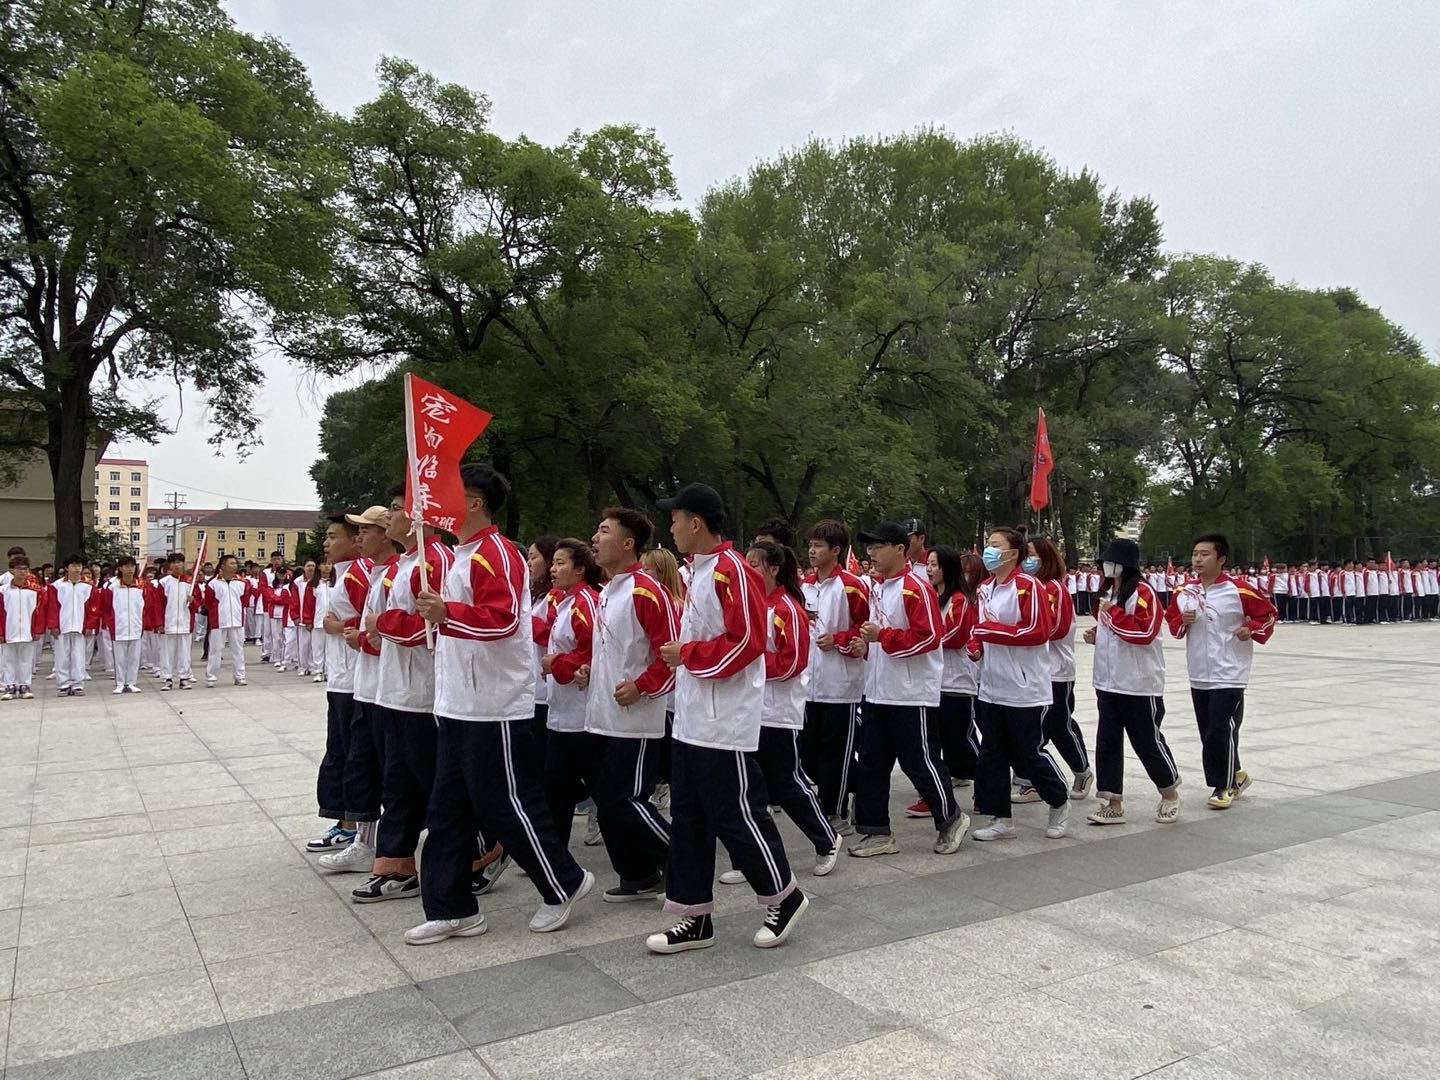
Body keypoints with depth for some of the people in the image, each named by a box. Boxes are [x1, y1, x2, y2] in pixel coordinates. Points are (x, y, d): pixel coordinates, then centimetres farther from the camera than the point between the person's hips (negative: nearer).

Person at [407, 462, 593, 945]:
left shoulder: (496, 553, -15)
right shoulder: (464, 555, 17)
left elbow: (502, 618, -27)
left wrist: (447, 612, -33)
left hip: (494, 705, -10)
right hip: (458, 704, 10)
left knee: (505, 804, 0)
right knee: (448, 809, 12)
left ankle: (565, 883, 18)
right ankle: (452, 909, 21)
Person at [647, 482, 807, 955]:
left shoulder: (732, 570, -15)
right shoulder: (698, 572, 14)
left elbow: (747, 642, -21)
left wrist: (686, 654, -14)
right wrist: (681, 654, 7)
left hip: (725, 724, -10)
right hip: (691, 721, 10)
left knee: (736, 815, 1)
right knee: (688, 818, 11)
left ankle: (785, 898, 22)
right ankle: (695, 918, 21)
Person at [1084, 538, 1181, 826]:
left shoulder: (1143, 592, -14)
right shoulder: (1108, 592, 12)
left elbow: (1144, 632, -22)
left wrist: (1112, 612, -19)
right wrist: (1095, 634, 5)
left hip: (1140, 684, -7)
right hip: (1108, 682, 8)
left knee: (1148, 742, 6)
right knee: (1107, 742, 5)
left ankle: (1170, 794, 29)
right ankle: (1113, 804, 12)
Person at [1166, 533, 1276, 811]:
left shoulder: (1238, 590, -11)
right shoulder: (1184, 592, 5)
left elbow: (1268, 613, -1)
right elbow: (1172, 621, 15)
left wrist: (1252, 630, -17)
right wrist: (1181, 621, -6)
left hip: (1228, 676, -6)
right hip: (1198, 676, 6)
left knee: (1221, 732, -8)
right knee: (1208, 733, 12)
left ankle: (1224, 785, 8)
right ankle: (1235, 776, 30)